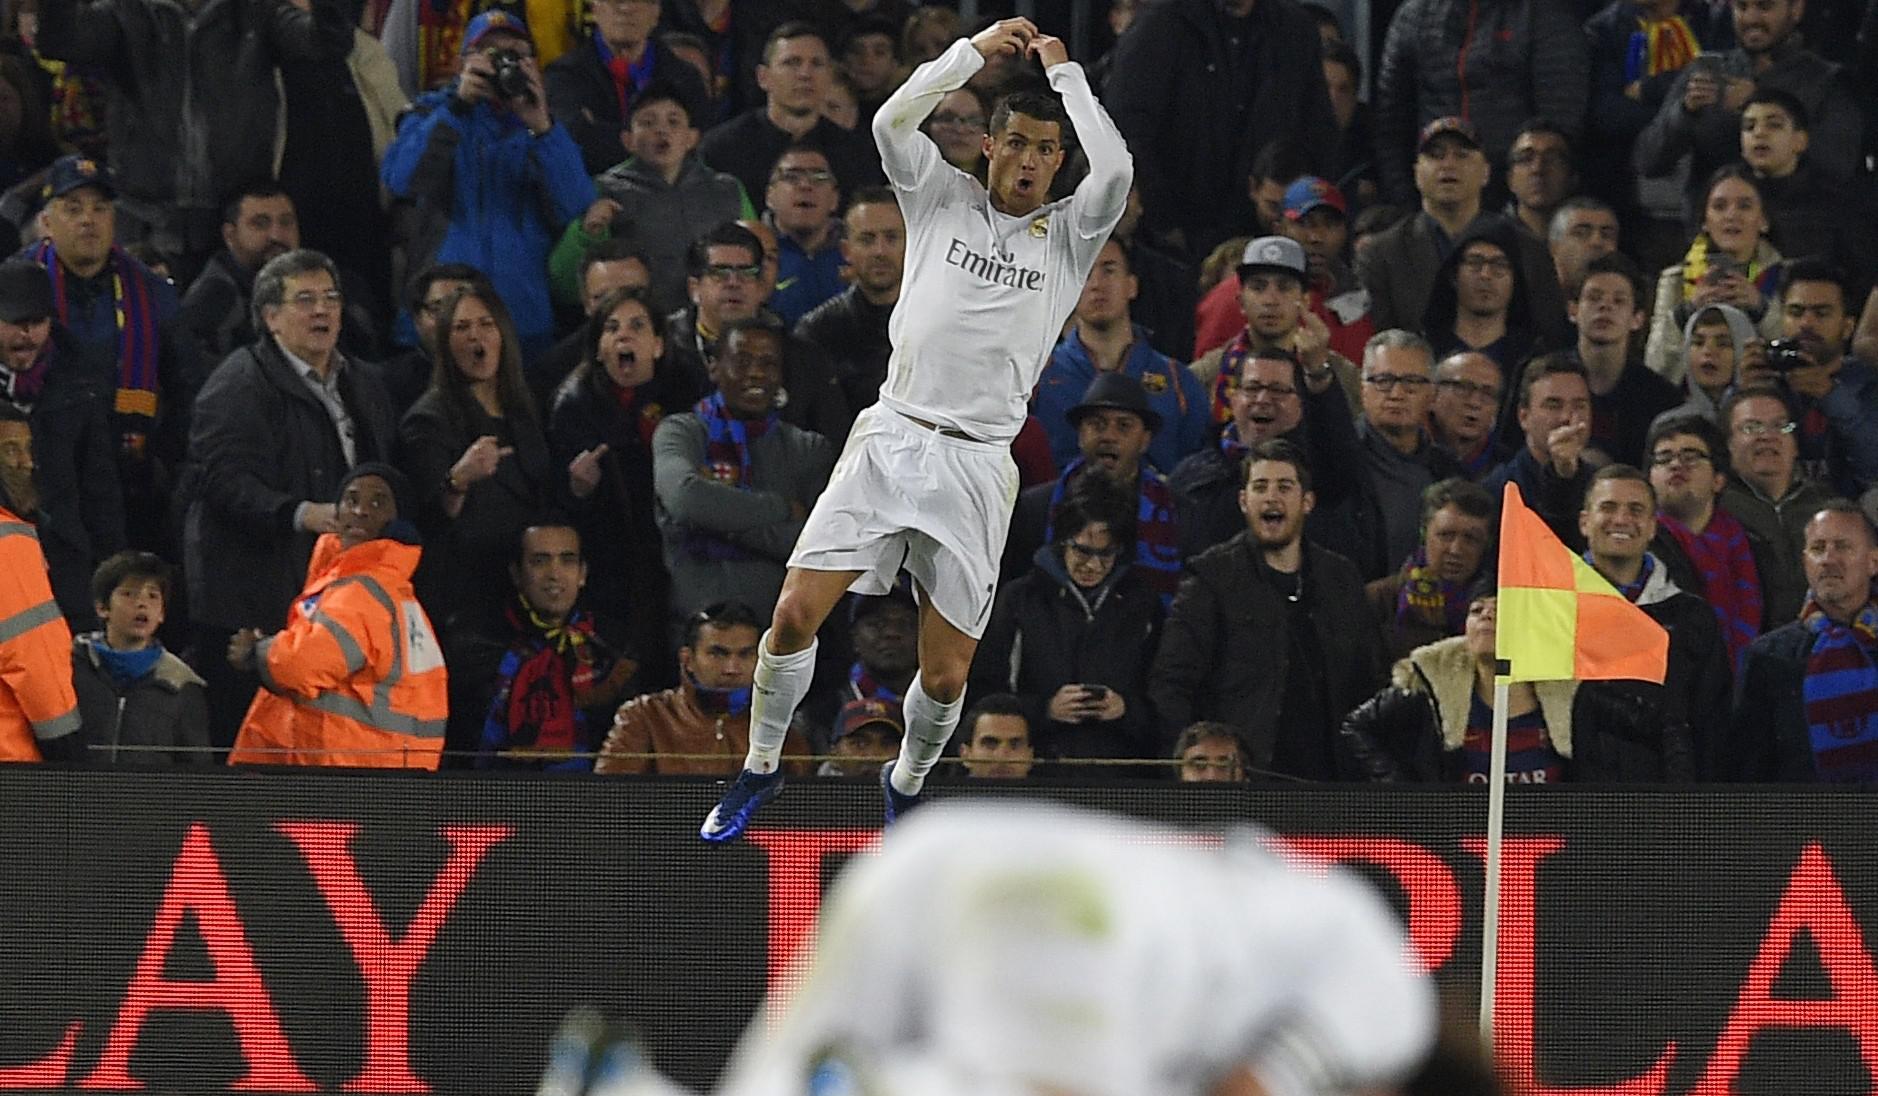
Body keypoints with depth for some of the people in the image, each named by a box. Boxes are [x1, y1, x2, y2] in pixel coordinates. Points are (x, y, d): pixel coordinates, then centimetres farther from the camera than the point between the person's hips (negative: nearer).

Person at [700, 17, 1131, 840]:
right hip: (890, 437, 0)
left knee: (945, 677, -1)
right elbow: (891, 121, -8)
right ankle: (760, 768, 10)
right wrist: (978, 48, -7)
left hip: (977, 463, 0)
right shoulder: (944, 198, 9)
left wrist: (1064, 71, -4)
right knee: (796, 614, -11)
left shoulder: (1070, 234, 7)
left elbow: (1114, 170, -14)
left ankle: (907, 781, 30)